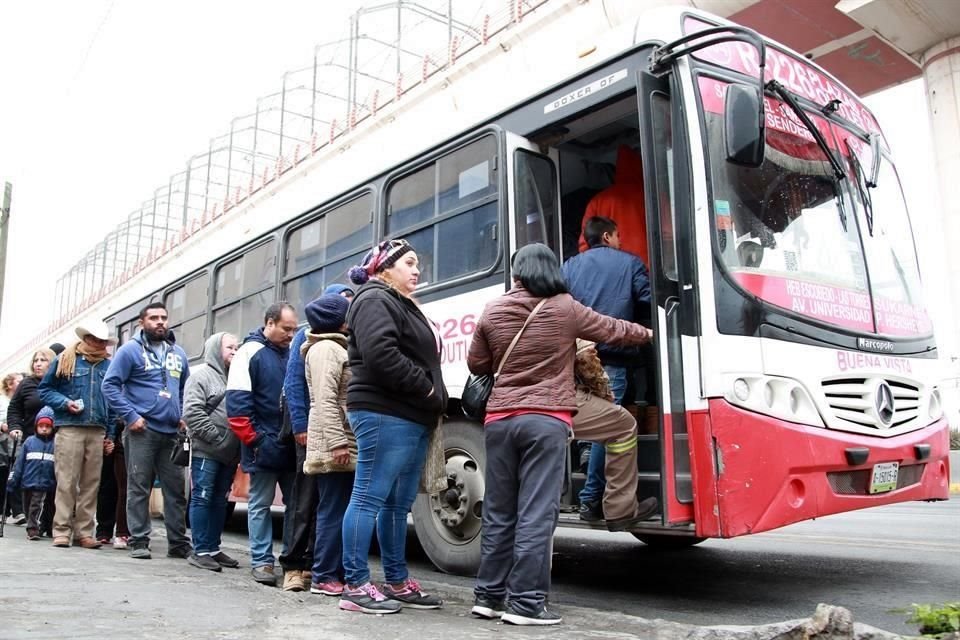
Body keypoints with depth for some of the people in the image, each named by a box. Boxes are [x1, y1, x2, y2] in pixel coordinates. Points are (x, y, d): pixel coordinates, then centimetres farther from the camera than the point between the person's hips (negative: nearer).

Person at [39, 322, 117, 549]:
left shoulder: (109, 365, 14)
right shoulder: (64, 360, 7)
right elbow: (45, 389, 8)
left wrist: (110, 434, 12)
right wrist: (64, 402, -10)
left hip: (98, 431, 3)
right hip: (69, 428, -3)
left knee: (91, 483, 3)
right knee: (66, 482, -5)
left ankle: (84, 532, 8)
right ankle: (62, 530, 2)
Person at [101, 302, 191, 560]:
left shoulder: (178, 353, 16)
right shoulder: (131, 350, -1)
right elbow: (110, 384, -6)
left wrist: (184, 416, 9)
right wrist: (130, 416, -13)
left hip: (172, 432, 5)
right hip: (142, 430, -5)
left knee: (176, 488, 6)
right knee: (139, 487, 0)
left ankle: (178, 542, 14)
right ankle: (138, 541, 8)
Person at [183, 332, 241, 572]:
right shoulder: (202, 375, -4)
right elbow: (192, 413, -13)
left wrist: (237, 444, 7)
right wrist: (216, 437, -15)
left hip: (230, 452, 7)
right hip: (206, 451, -7)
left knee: (220, 500, 11)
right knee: (202, 498, -2)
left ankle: (213, 548, 18)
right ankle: (200, 551, 2)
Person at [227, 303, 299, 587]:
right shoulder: (250, 352, -6)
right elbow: (237, 402, -12)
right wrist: (254, 439, -14)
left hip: (292, 445, 6)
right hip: (264, 446, -6)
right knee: (260, 504, 4)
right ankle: (261, 561, 12)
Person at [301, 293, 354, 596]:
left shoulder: (336, 348, 22)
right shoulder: (326, 349, -9)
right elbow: (325, 400, -19)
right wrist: (337, 442, -24)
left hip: (344, 446, 10)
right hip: (332, 448, -10)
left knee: (340, 511, 11)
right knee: (334, 511, -7)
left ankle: (338, 572, 17)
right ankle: (324, 577, -1)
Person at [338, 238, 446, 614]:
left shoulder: (402, 306, 25)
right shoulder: (374, 301, -6)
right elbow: (380, 354, -21)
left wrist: (432, 403, 10)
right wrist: (425, 388, -14)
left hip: (412, 418, 10)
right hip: (384, 415, -10)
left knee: (399, 504, 12)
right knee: (369, 498, -6)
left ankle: (397, 583, 20)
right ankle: (355, 587, 0)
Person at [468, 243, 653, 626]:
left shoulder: (493, 312, 5)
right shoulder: (566, 309, 0)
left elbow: (477, 365, 13)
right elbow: (613, 331, 15)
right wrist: (648, 334, 33)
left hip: (500, 419, 3)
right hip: (546, 421, -3)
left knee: (498, 513, 10)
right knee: (536, 515, -2)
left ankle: (489, 595, 17)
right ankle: (526, 603, 0)